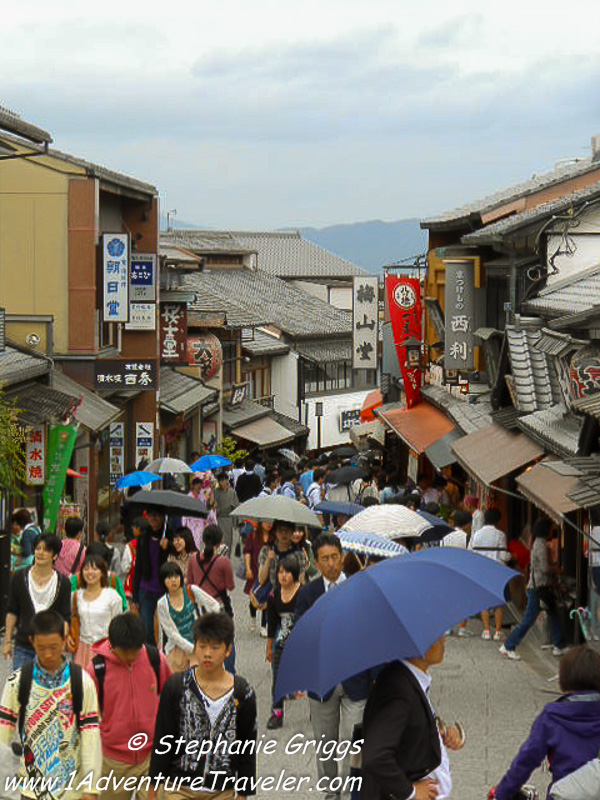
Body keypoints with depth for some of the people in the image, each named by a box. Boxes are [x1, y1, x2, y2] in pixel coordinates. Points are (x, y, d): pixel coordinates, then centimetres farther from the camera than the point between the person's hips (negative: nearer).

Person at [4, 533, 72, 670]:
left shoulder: (63, 583, -1)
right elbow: (12, 612, 8)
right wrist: (7, 641, 5)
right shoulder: (19, 578, 2)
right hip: (23, 647, 1)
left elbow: (65, 617, 1)